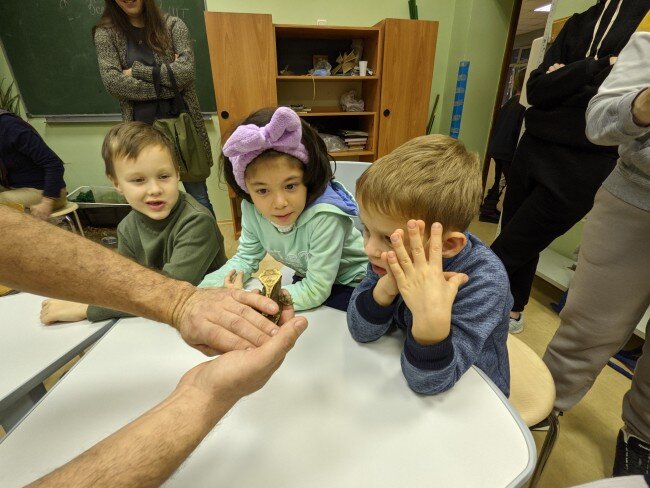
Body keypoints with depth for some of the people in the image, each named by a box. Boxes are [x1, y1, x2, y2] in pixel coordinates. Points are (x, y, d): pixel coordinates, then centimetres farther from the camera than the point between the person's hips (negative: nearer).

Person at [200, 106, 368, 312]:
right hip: (309, 280, 5)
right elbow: (246, 258, -3)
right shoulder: (252, 209, -16)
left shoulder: (324, 215, -35)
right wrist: (204, 290, -18)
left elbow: (316, 292, -28)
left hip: (354, 285, -5)